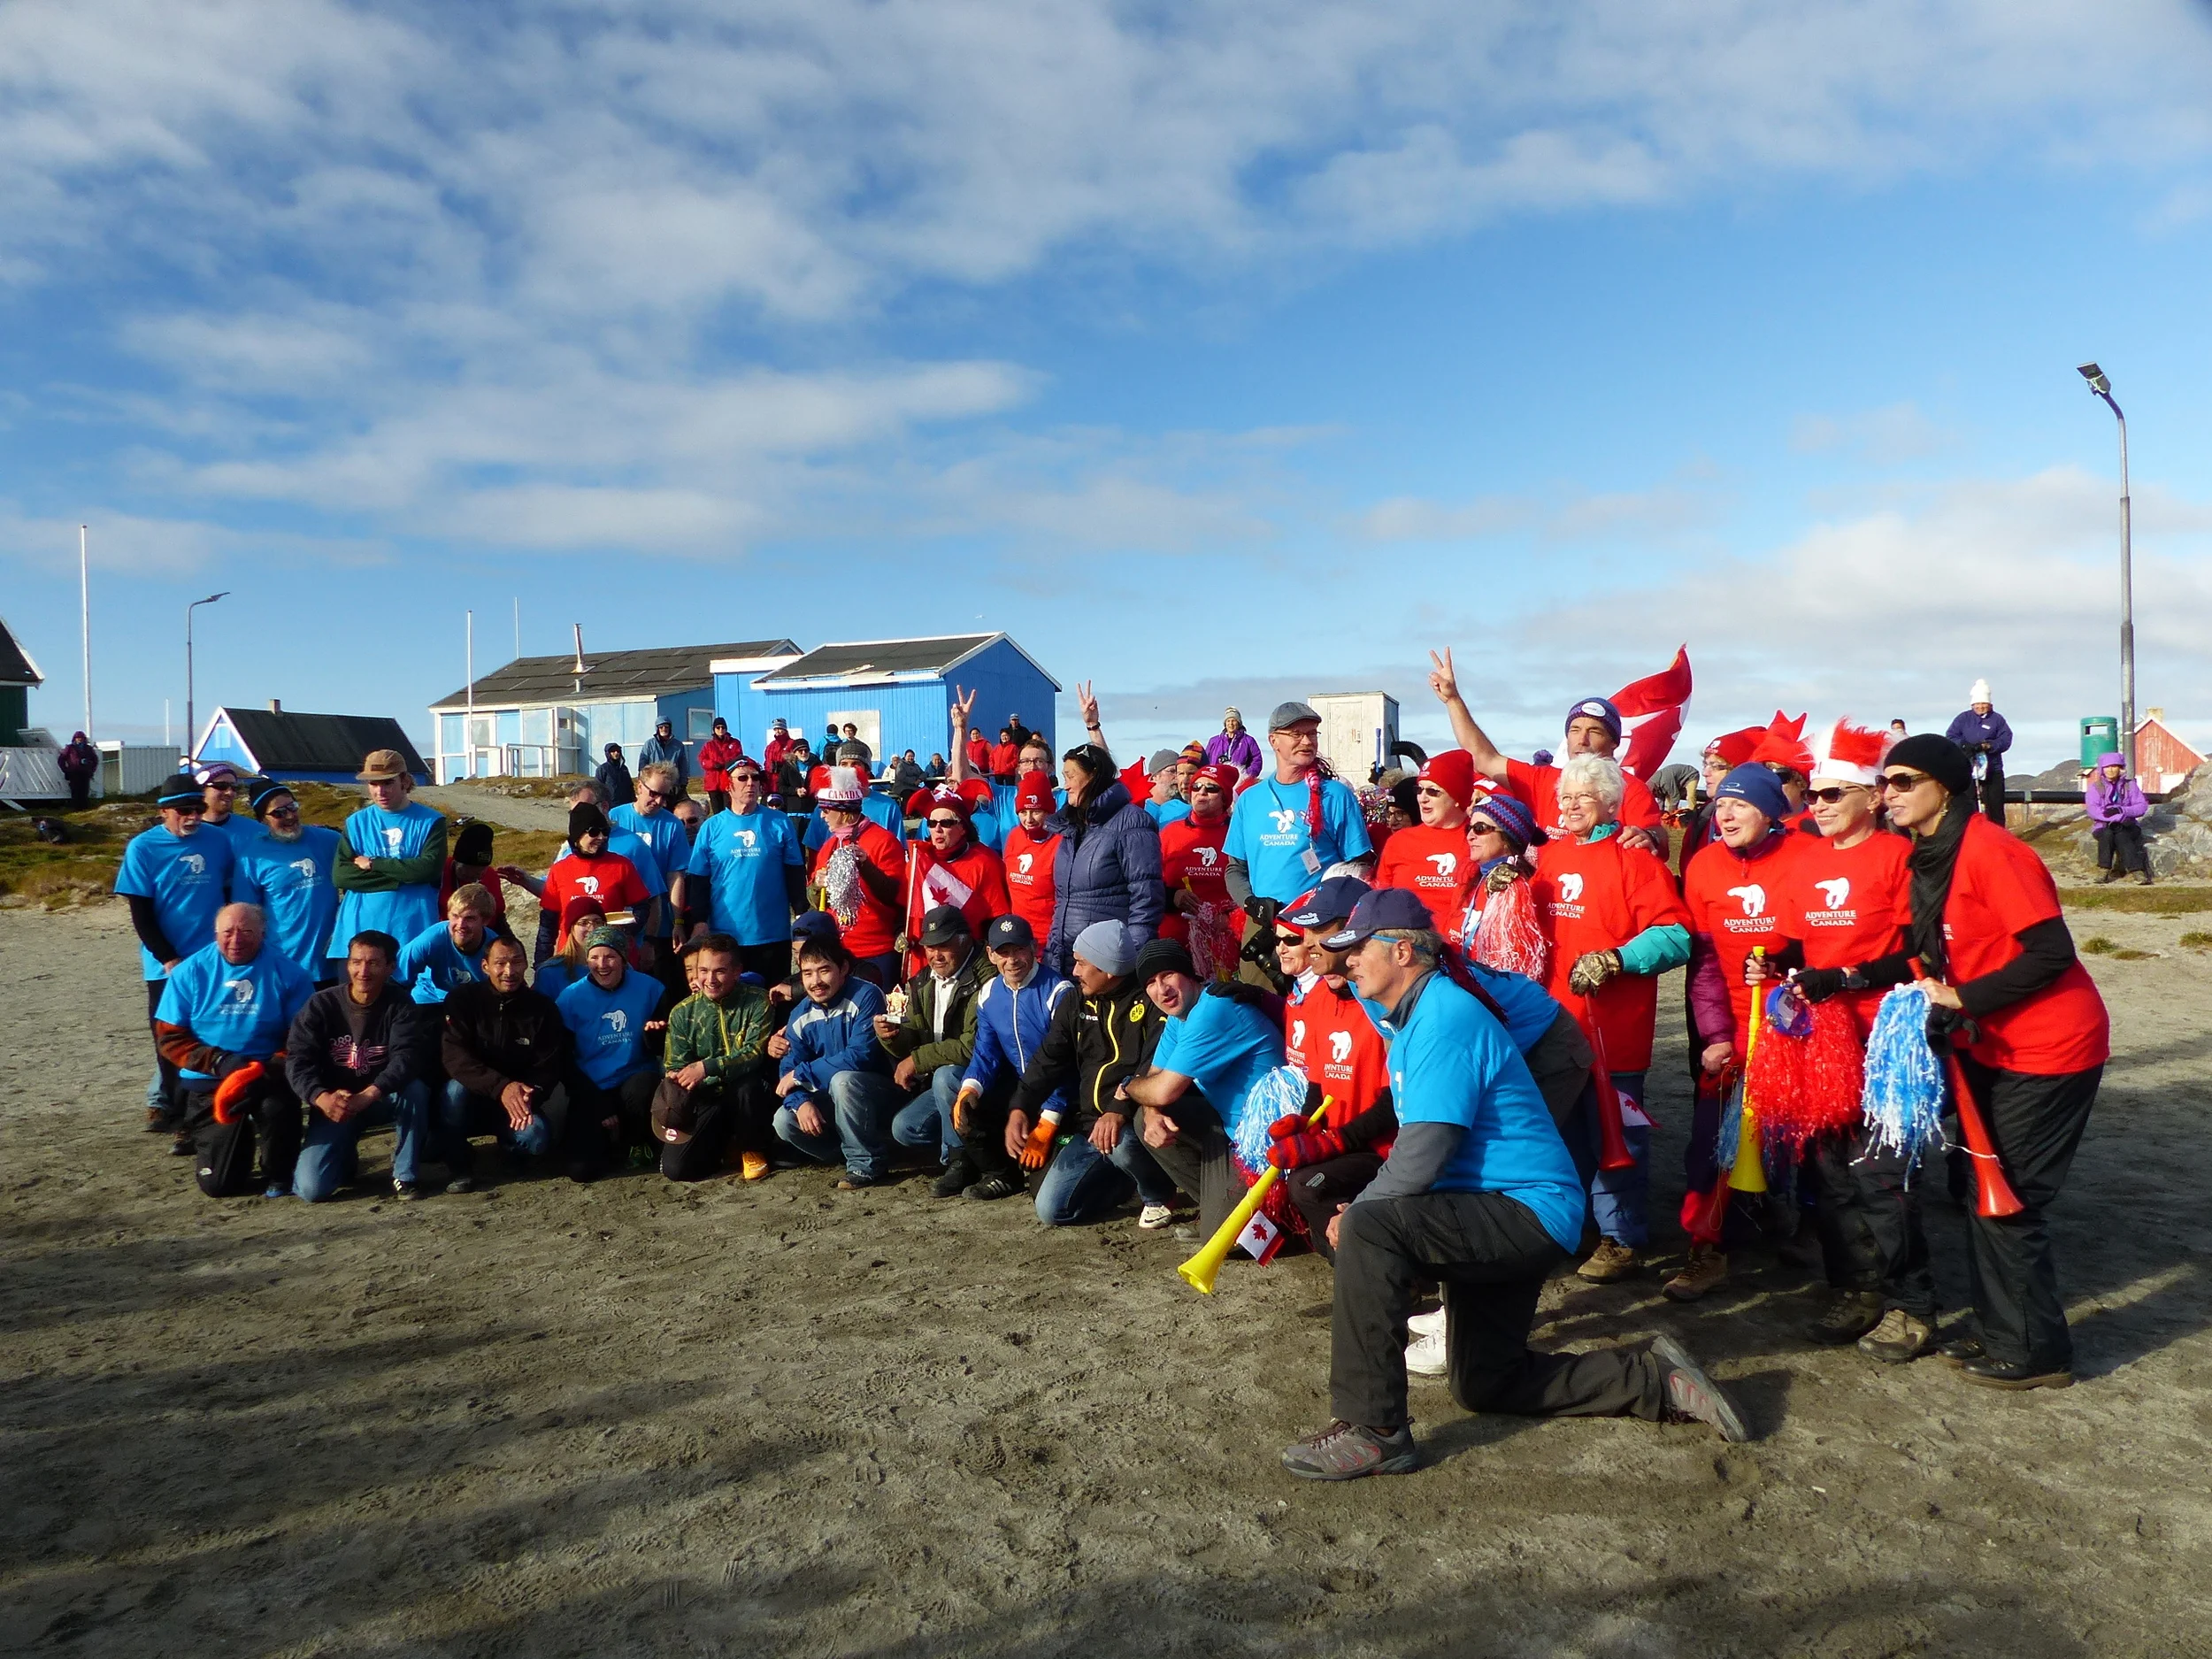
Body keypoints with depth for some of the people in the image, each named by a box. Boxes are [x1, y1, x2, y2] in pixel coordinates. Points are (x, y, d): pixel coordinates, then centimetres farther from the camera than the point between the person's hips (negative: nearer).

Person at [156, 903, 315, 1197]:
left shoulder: (286, 972, -6)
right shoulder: (190, 972, -2)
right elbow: (169, 1037, -2)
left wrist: (268, 1071, -25)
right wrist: (219, 1061, -18)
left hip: (267, 1076, -1)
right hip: (206, 1082, 1)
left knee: (278, 1106, -38)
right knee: (219, 1185, -4)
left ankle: (278, 1175, -6)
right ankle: (238, 1138, 33)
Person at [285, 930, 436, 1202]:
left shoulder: (400, 1005, -10)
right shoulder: (321, 1004, -7)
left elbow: (407, 1057, -24)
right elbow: (297, 1060, -15)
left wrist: (367, 1095, -40)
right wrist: (322, 1098, -35)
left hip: (383, 1099, 0)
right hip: (332, 1104, 0)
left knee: (415, 1089, -35)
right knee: (311, 1189, -17)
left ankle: (404, 1176, -16)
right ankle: (346, 1160, 20)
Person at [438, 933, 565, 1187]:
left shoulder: (543, 1007, -5)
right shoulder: (463, 998, -10)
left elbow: (549, 1066, -7)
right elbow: (453, 1057, -21)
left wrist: (529, 1095, -31)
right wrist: (501, 1087, -36)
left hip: (520, 1099, 1)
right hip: (472, 1094, -1)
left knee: (537, 1139, -27)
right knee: (455, 1089, -34)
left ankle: (508, 1146, 12)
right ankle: (458, 1166, -12)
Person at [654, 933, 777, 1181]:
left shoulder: (757, 1001, -8)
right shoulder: (682, 1013, 1)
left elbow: (755, 1053, -19)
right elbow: (674, 1069, 2)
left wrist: (707, 1067, -30)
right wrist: (674, 1092, -21)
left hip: (748, 1096, -2)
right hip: (706, 1100, 3)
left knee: (746, 1082, -38)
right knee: (676, 1169, -17)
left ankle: (752, 1150, -7)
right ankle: (721, 1141, 18)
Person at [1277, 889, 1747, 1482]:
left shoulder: (1443, 1021, -21)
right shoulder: (1419, 1017, 12)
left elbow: (1420, 1162, -27)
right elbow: (1415, 1149, 18)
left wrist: (1354, 1215, -12)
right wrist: (1360, 1207, 3)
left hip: (1529, 1211, -11)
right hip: (1499, 1219, 11)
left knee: (1369, 1229, -30)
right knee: (1482, 1384, 18)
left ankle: (1373, 1429, -23)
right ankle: (1659, 1381, 24)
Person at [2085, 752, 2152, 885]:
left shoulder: (2130, 785, 11)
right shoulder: (2095, 787, 8)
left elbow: (2142, 806, -1)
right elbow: (2092, 809, -9)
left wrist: (2121, 810, -20)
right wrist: (2116, 818, -23)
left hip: (2128, 826, 0)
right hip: (2104, 827, 0)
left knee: (2121, 836, -33)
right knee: (2107, 834, -34)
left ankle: (2138, 871, -43)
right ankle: (2104, 871, -38)